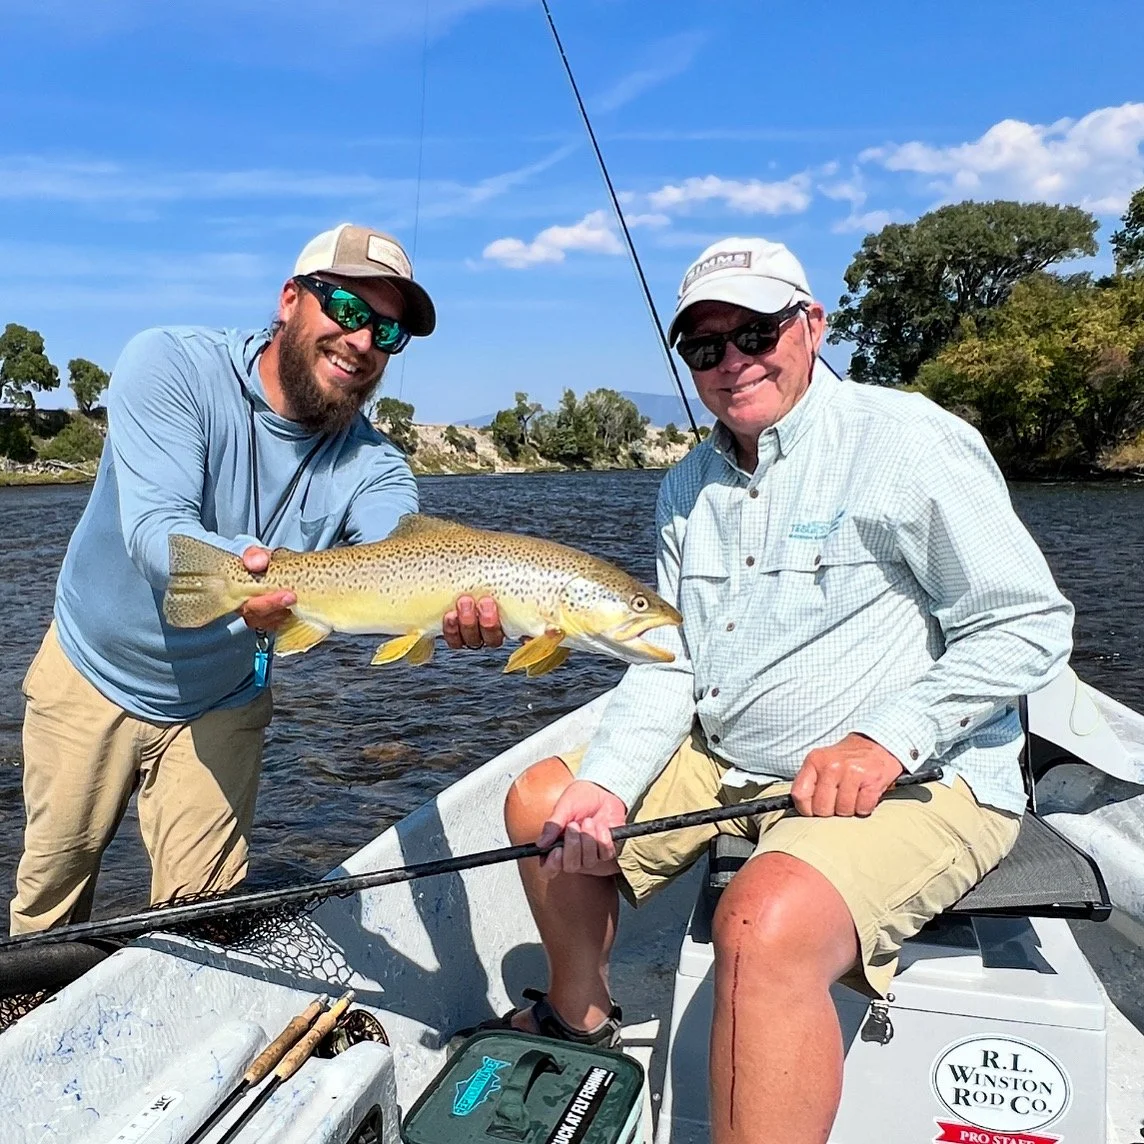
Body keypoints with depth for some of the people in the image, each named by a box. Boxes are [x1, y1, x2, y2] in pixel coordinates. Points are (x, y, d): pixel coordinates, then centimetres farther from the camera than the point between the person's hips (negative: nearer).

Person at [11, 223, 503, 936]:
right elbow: (153, 527, -34)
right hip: (92, 672, -1)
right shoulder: (170, 365, -22)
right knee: (52, 883, 15)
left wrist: (455, 604, -61)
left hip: (220, 704, 1)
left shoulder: (369, 463, -17)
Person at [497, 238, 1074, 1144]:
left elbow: (1031, 624, -13)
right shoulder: (690, 487, 9)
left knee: (767, 920, -35)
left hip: (918, 779, -7)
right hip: (722, 765, 8)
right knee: (543, 801, 7)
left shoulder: (906, 439, -12)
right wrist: (609, 785, -9)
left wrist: (886, 740, -24)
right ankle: (580, 1020, 28)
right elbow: (669, 664, 6)